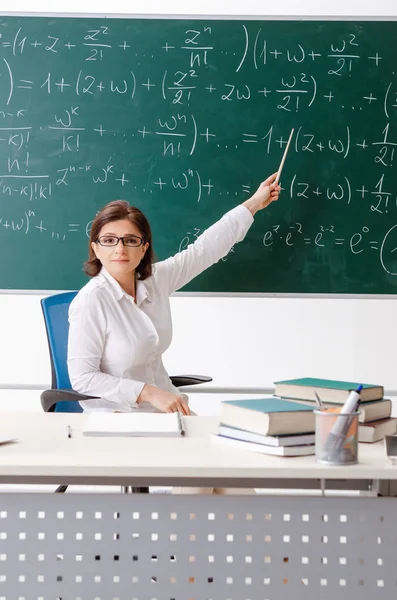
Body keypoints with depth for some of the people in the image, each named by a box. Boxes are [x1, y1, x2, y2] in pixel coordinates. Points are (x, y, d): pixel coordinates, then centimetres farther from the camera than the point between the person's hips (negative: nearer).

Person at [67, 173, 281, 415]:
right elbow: (82, 377, -18)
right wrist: (149, 393, -24)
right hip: (116, 416, -7)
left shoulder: (155, 279, 0)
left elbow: (204, 249, 13)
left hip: (165, 406, 7)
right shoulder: (91, 301, -17)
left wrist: (253, 204, 20)